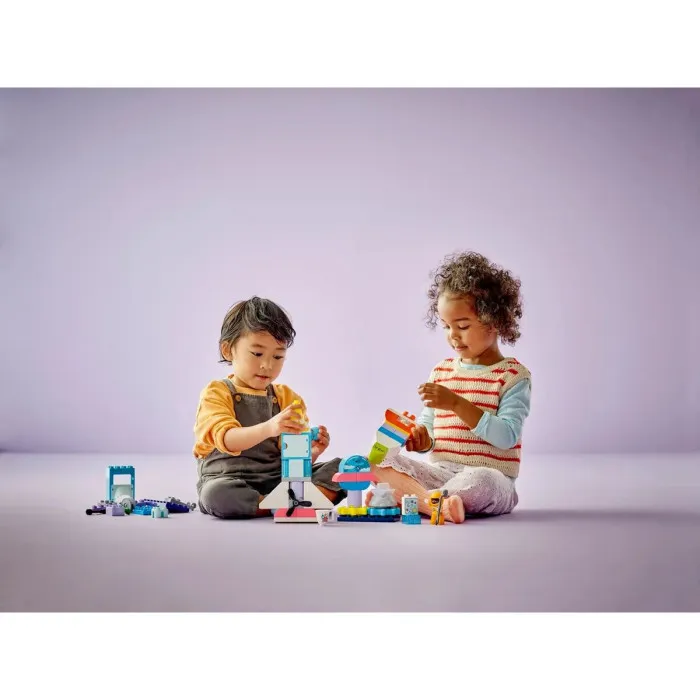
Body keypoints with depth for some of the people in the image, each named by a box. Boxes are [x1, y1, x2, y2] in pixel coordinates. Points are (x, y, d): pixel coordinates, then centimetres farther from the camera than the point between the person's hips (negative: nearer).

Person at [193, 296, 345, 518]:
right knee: (217, 493, -39)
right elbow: (227, 439, -20)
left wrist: (311, 452, -15)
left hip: (281, 480, 4)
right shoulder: (217, 393, -1)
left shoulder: (287, 398, 13)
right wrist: (268, 428, -38)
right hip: (229, 480, -4)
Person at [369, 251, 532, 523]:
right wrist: (421, 439, -8)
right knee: (380, 461, -15)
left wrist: (457, 403, -24)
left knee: (480, 481, -41)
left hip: (488, 475, -6)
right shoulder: (441, 372, 15)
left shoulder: (513, 375, -3)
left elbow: (507, 436, -16)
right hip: (437, 470, 6)